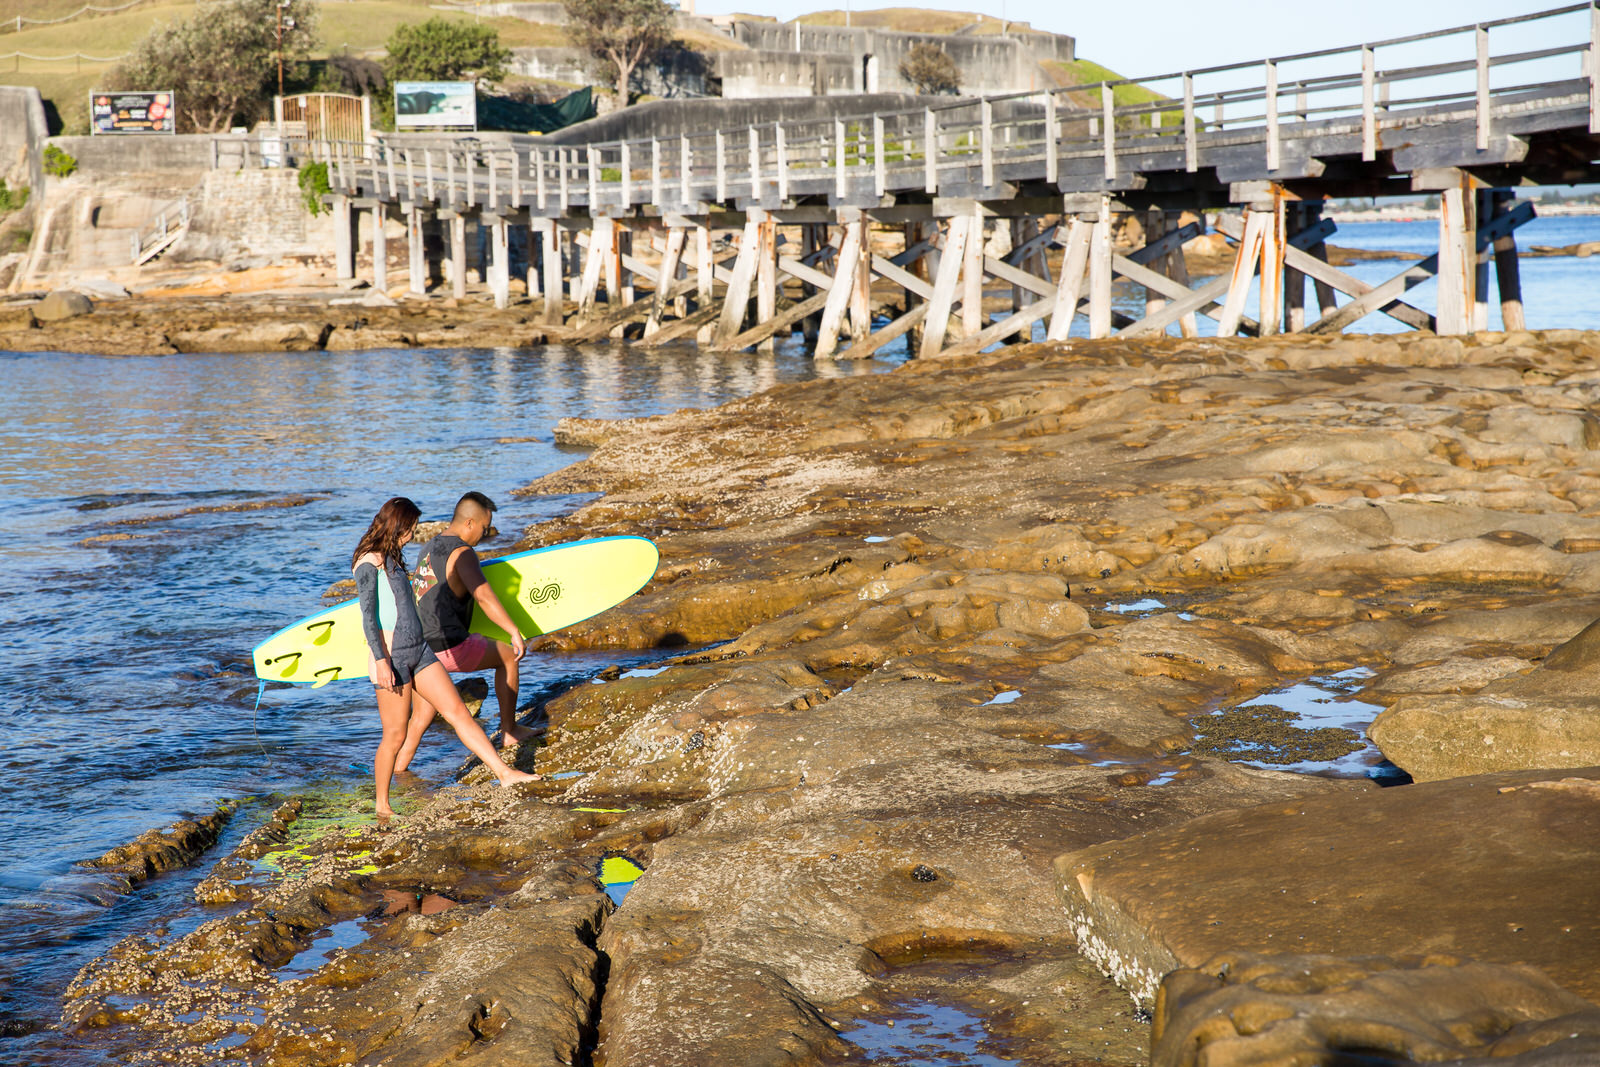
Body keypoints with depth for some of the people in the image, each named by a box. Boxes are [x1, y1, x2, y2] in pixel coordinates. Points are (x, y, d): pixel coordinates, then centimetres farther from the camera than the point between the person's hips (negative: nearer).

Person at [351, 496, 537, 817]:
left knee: (458, 712, 4)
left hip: (417, 650, 9)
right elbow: (368, 615, -17)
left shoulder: (390, 558, 16)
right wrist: (381, 661, -23)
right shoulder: (368, 562, -12)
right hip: (391, 655, -9)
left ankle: (504, 773, 2)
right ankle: (382, 806, 13)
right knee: (395, 736, -1)